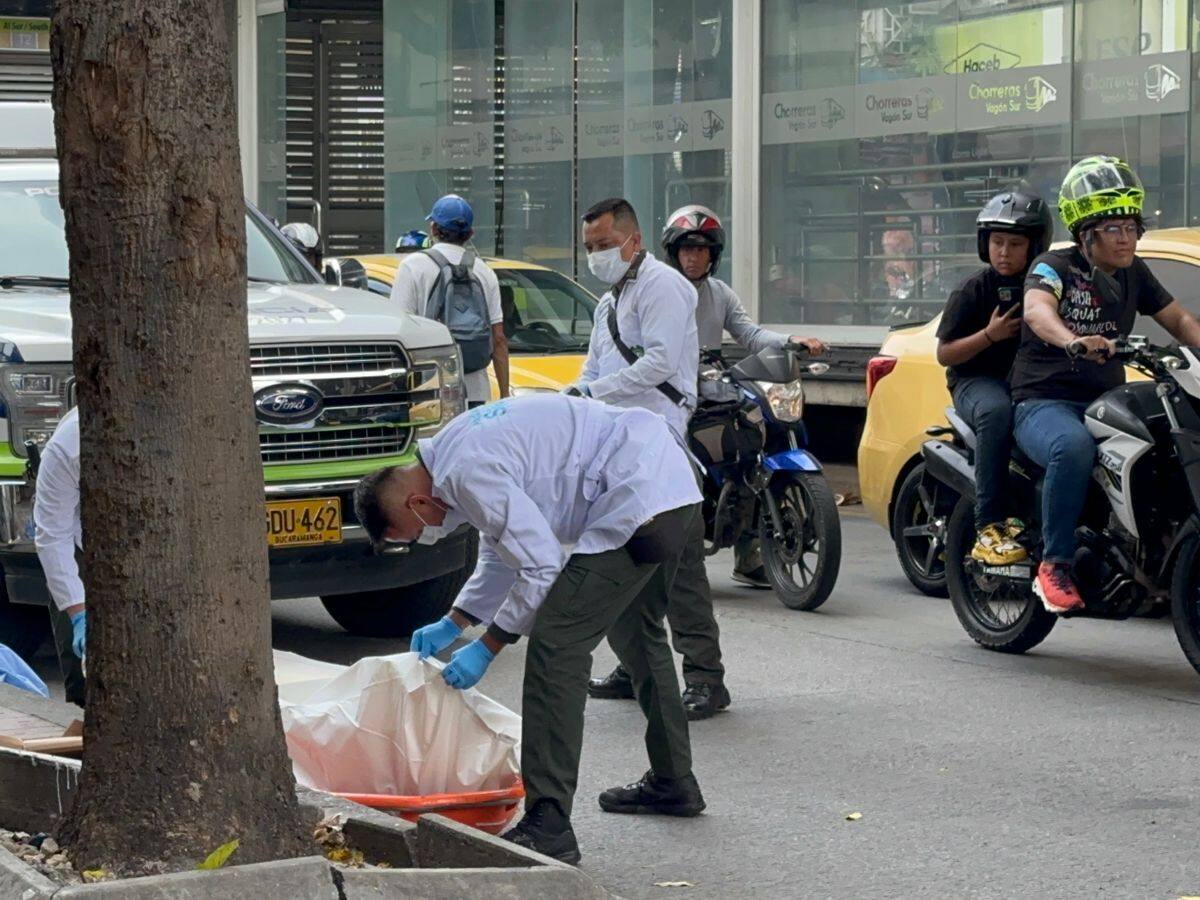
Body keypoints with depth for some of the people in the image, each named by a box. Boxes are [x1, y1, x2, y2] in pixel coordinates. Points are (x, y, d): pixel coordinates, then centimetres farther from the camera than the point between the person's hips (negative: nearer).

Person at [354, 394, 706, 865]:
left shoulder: (468, 473, -17)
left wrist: (486, 648, -7)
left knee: (555, 644, -11)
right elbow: (503, 552, 28)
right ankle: (673, 782, 45)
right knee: (636, 631, 28)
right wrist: (453, 623, 26)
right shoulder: (457, 451, 15)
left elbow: (542, 566, -17)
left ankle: (548, 826, -14)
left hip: (635, 500, -11)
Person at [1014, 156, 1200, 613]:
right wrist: (1074, 342, -49)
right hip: (1044, 402, -6)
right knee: (1073, 447, -39)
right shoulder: (1054, 267, -7)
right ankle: (1054, 565, -28)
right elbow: (1037, 310, -27)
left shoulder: (1132, 274, 14)